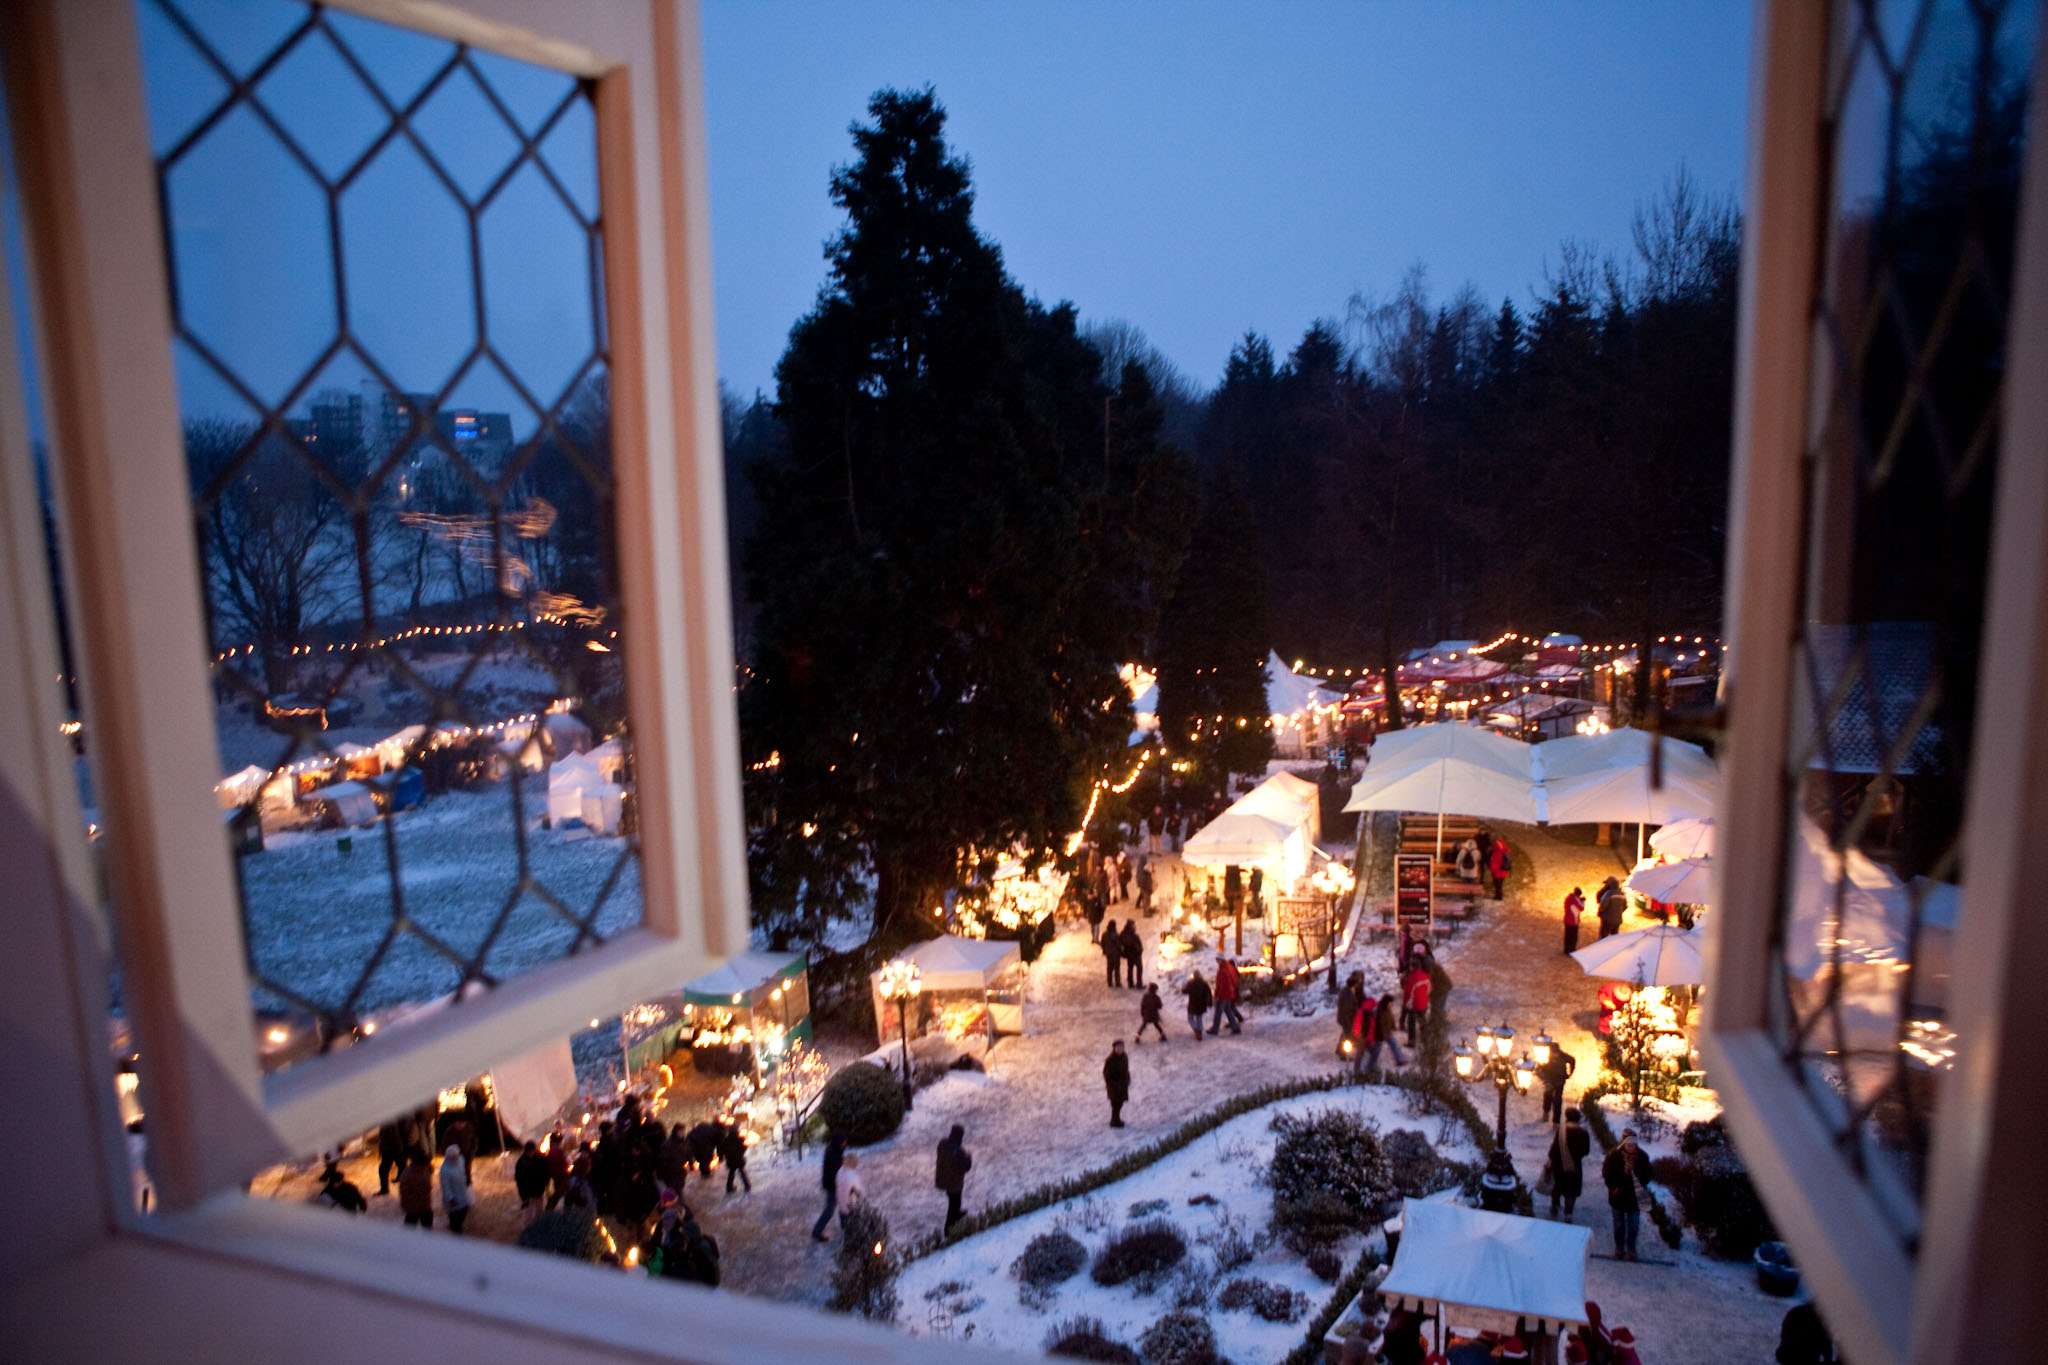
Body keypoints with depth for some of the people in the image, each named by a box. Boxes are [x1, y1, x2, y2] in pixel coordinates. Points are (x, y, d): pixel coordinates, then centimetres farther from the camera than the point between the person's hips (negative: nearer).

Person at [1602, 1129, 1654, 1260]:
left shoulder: (1642, 1156, -8)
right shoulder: (1613, 1156, -13)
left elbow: (1647, 1175, 4)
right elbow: (1607, 1174, -5)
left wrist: (1641, 1187, -11)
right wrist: (1615, 1188, -15)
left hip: (1635, 1197, 1)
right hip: (1618, 1197, -1)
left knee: (1633, 1226, 9)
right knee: (1619, 1224, 14)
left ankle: (1631, 1249, 27)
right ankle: (1619, 1248, 30)